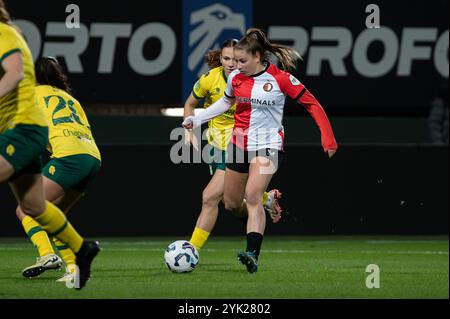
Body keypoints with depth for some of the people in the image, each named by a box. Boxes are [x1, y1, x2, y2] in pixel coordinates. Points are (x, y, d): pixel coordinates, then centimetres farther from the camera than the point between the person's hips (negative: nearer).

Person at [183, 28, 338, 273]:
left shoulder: (280, 78, -12)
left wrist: (328, 138, -11)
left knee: (252, 197, -25)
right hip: (240, 144, 6)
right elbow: (226, 102, 23)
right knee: (230, 204, 10)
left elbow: (312, 104, -7)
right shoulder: (236, 78, 1)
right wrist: (196, 119, 16)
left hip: (268, 145, -6)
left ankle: (253, 254, -32)